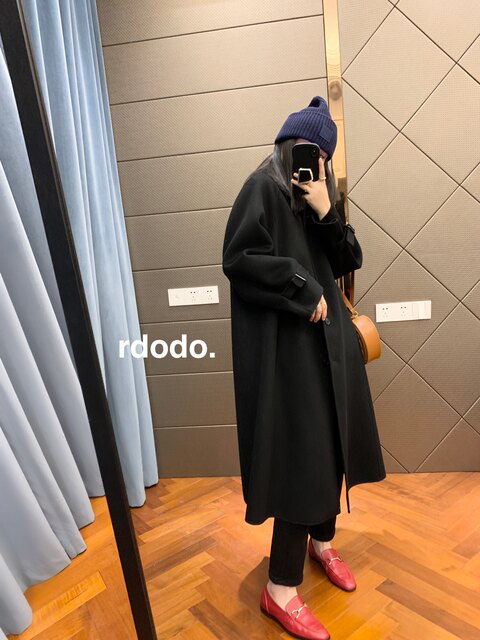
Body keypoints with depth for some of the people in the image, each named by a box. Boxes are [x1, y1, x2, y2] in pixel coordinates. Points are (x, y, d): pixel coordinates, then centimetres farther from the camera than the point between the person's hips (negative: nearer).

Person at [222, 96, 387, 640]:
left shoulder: (317, 195, 16)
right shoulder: (263, 187, -5)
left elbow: (347, 262, 8)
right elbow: (238, 259, -17)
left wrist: (325, 214, -7)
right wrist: (303, 291, -15)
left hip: (327, 335, 8)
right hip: (284, 342, -8)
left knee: (331, 442, 14)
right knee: (303, 453, -6)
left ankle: (322, 540, 38)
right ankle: (280, 589, 10)